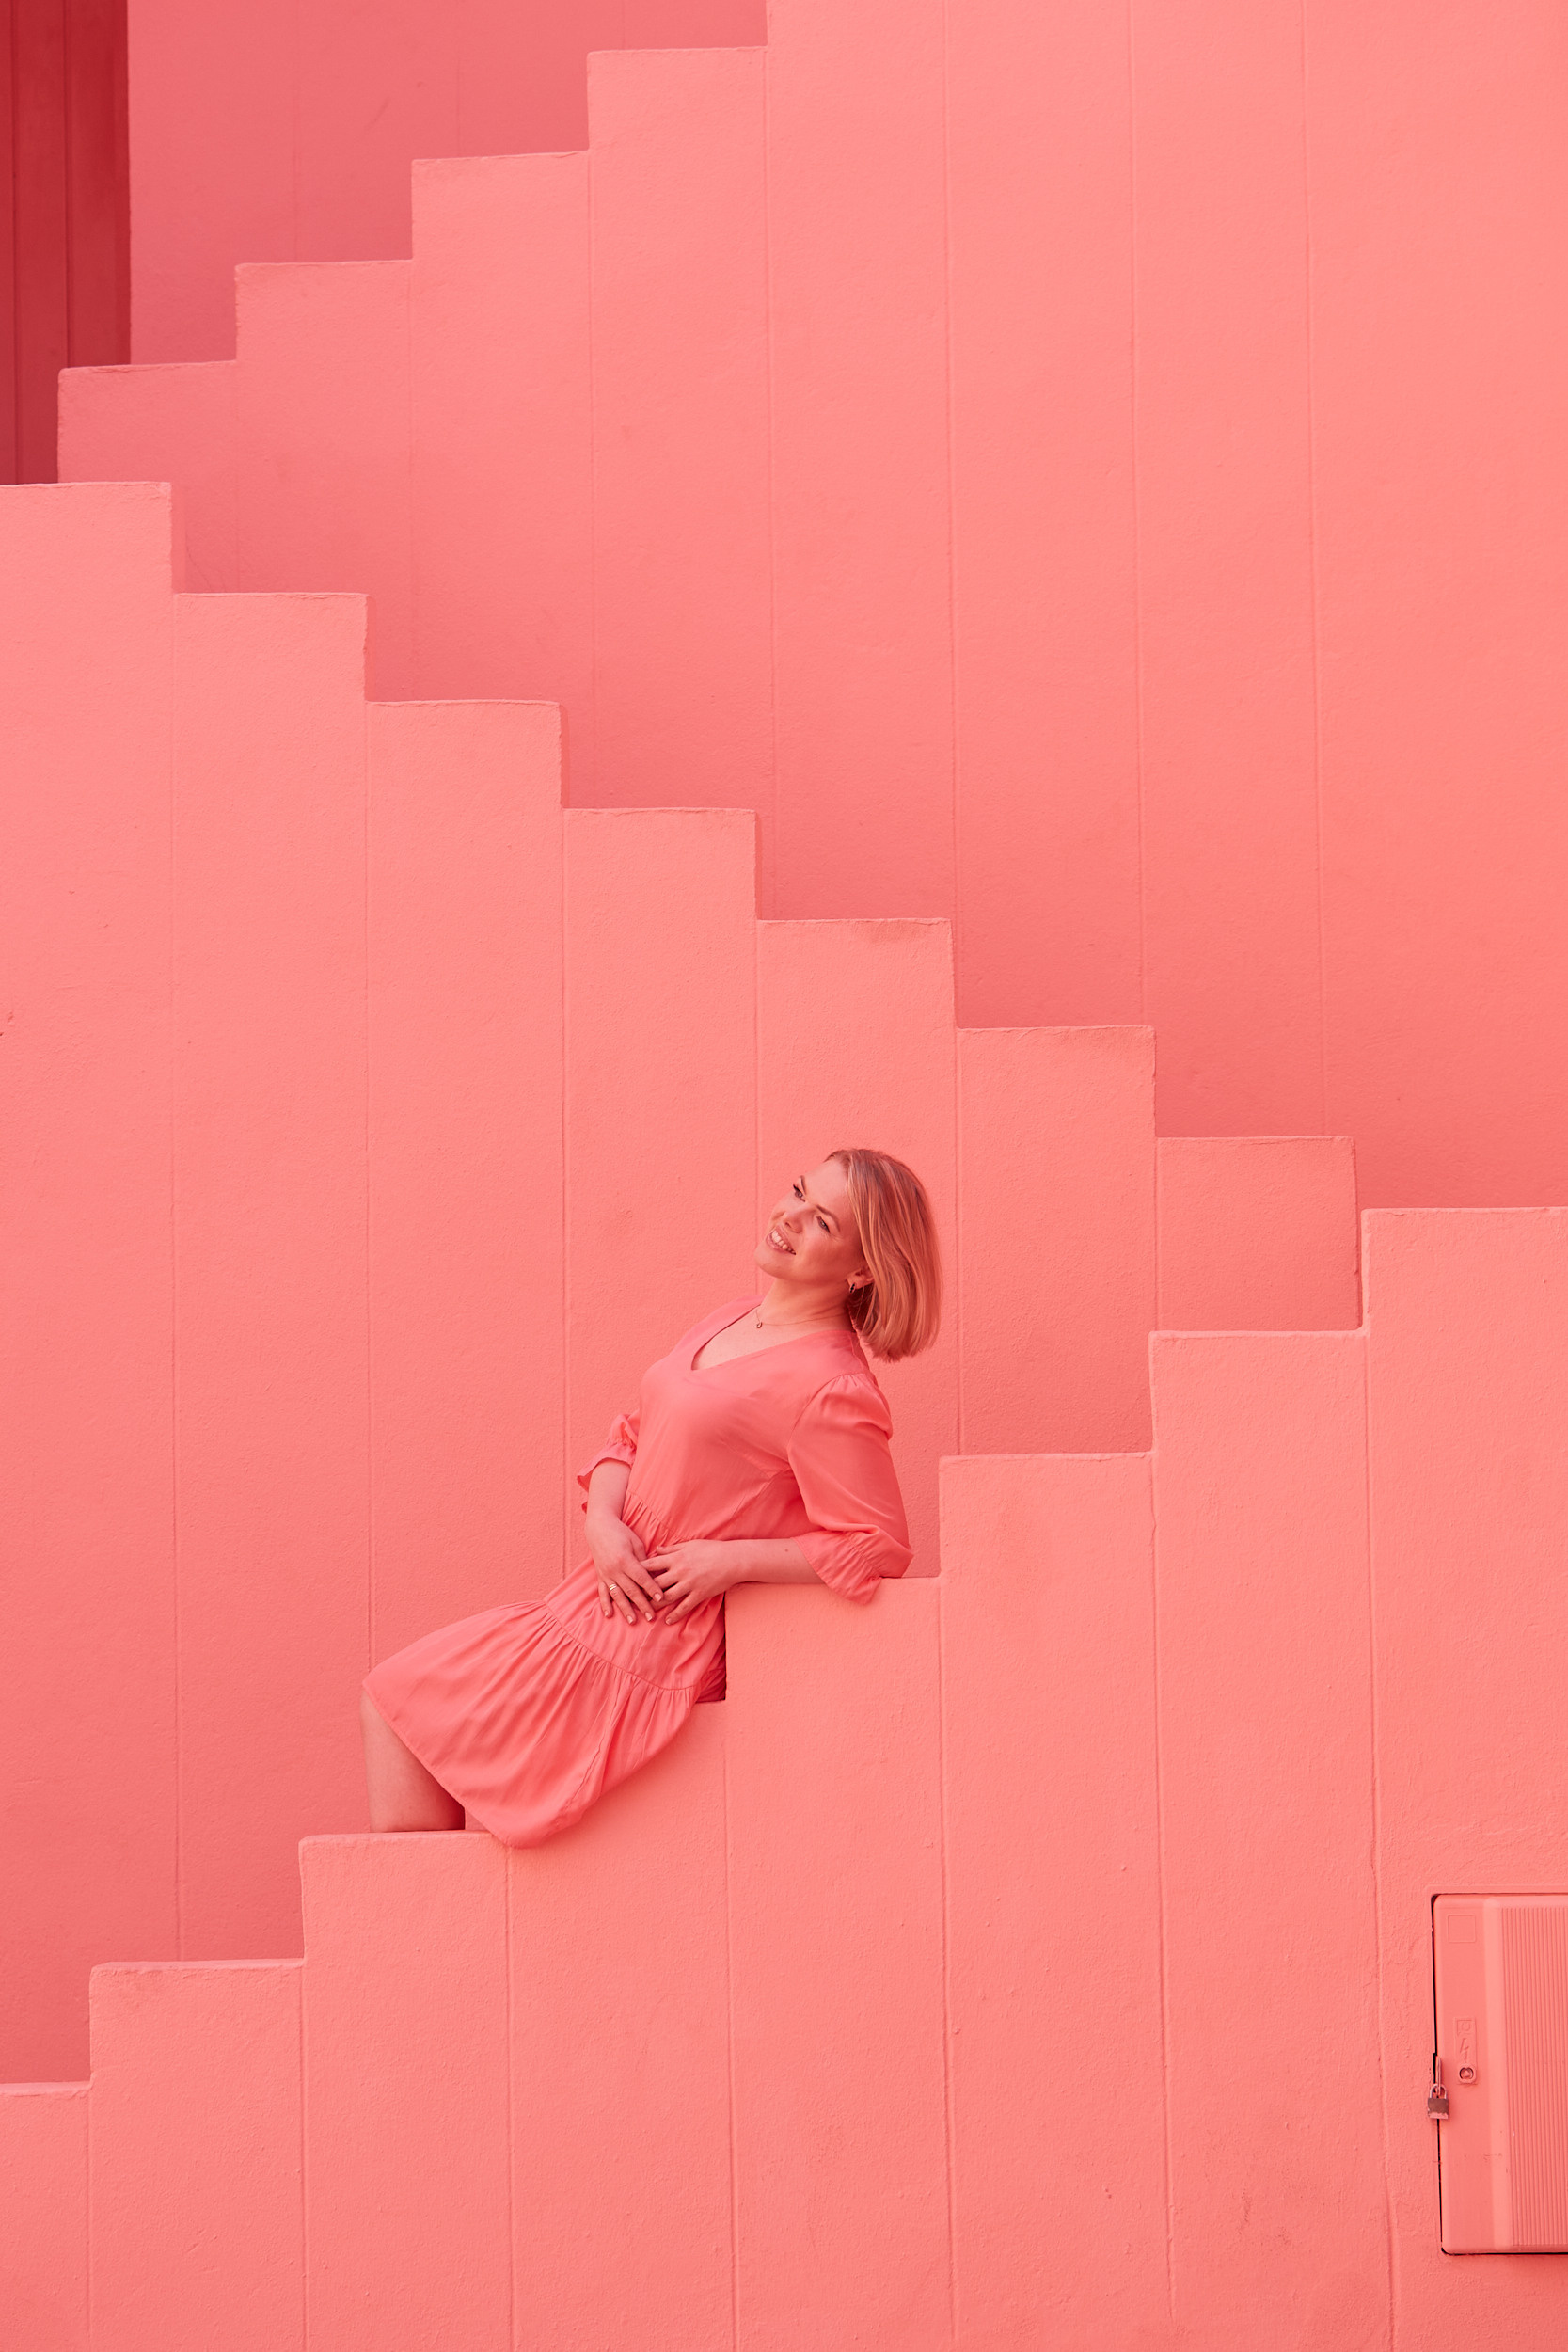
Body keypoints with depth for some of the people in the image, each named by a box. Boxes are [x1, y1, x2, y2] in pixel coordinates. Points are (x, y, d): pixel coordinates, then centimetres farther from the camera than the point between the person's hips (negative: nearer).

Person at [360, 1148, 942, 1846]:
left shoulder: (833, 1390, -17)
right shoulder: (728, 1323, 10)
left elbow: (877, 1548, -19)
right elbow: (633, 1438, 14)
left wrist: (729, 1560, -18)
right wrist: (602, 1521, -7)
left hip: (653, 1644, -9)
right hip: (608, 1599, 9)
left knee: (397, 1700, -2)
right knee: (390, 1700, 10)